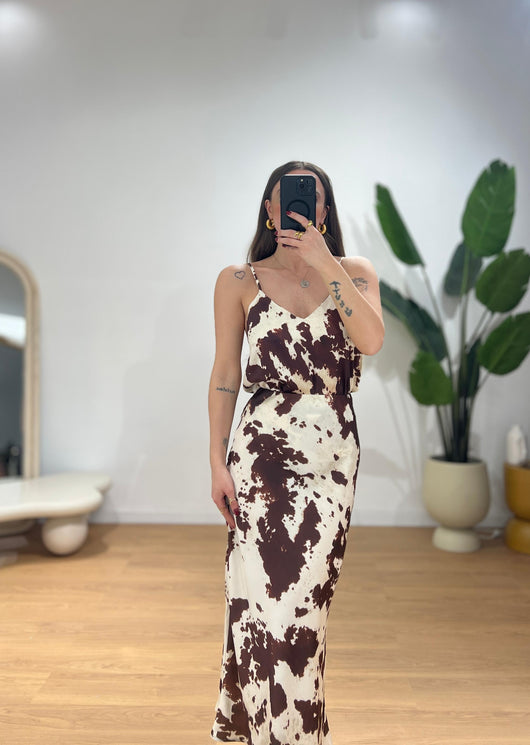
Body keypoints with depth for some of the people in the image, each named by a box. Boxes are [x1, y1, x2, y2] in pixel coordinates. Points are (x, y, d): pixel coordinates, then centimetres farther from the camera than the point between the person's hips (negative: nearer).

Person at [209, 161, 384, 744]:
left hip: (336, 456, 2)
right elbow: (224, 377, 4)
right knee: (266, 597, -1)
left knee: (306, 599, 12)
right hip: (264, 454, -2)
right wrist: (218, 463, -1)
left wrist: (325, 264, -15)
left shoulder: (355, 273, 8)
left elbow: (372, 340, -11)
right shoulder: (239, 281, 5)